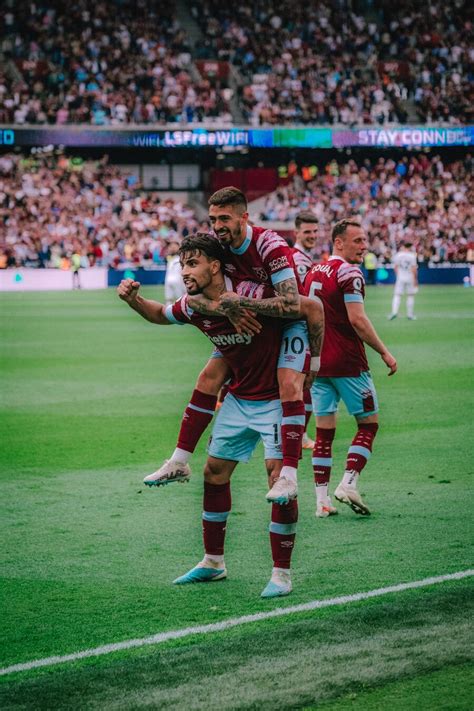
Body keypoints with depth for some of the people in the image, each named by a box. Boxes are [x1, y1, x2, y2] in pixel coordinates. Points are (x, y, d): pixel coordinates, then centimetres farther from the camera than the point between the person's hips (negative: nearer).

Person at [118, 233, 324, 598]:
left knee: (280, 477, -15)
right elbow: (161, 315, 18)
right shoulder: (194, 307, -5)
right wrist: (134, 299, -2)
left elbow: (312, 308, -21)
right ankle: (213, 563, 25)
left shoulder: (252, 295, -27)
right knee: (215, 473, 10)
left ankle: (282, 573, -5)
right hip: (238, 399, 7)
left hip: (276, 399, -7)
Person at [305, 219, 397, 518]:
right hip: (347, 364, -7)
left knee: (324, 431, 9)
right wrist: (384, 352, -11)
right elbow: (357, 319, -18)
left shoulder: (313, 272, 13)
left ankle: (322, 500, 6)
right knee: (369, 423, 7)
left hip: (317, 362, 7)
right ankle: (349, 484, -7)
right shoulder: (349, 273, -12)